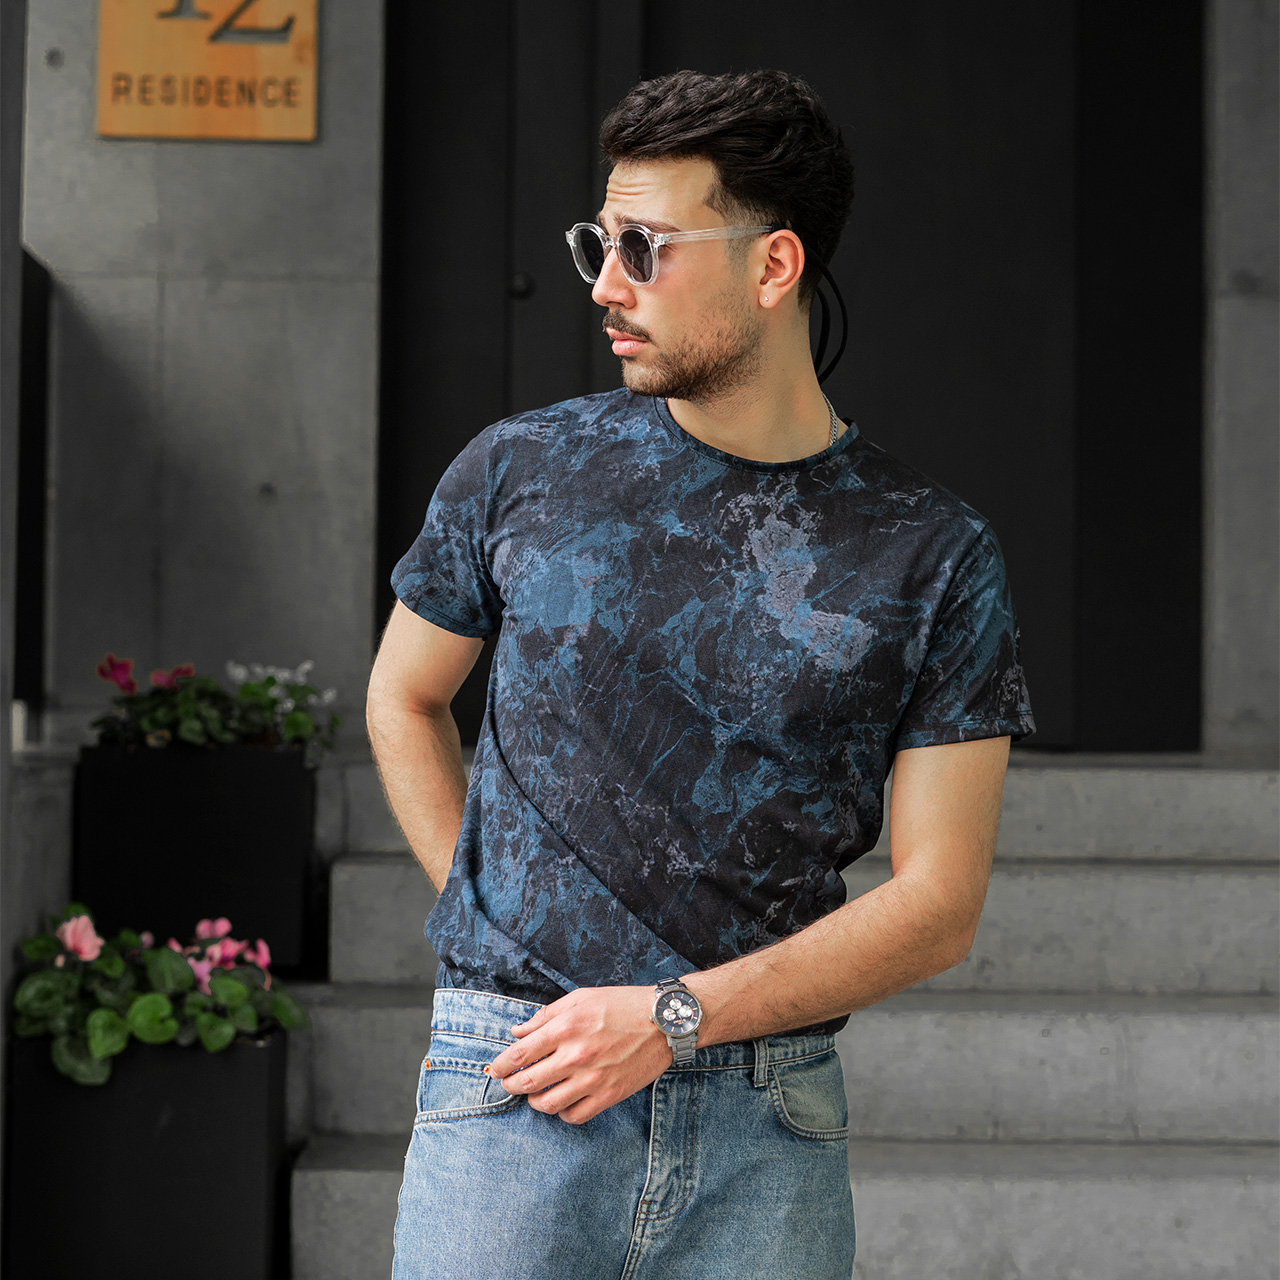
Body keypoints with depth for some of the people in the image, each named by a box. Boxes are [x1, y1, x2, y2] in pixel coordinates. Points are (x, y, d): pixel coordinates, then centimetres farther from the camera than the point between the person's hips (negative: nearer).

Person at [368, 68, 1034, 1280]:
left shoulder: (935, 556, -1)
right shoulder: (519, 472, 3)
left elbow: (938, 905, -2)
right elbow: (402, 698, 18)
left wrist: (675, 1016, -11)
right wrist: (492, 918, 6)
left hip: (768, 1116, 0)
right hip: (513, 1089, 0)